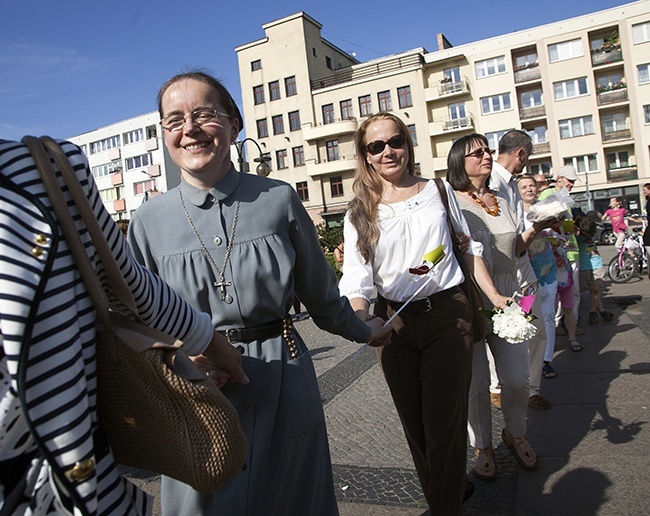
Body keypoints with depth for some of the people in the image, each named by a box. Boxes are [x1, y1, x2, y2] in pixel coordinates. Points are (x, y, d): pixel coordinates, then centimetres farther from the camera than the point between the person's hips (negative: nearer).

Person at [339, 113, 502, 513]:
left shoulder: (439, 191, 6)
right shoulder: (359, 214, 3)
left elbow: (469, 249, 12)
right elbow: (356, 277, -6)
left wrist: (495, 296, 5)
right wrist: (360, 317, -25)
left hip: (448, 314, -1)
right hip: (396, 323, 2)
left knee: (443, 424, -1)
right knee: (415, 424, 14)